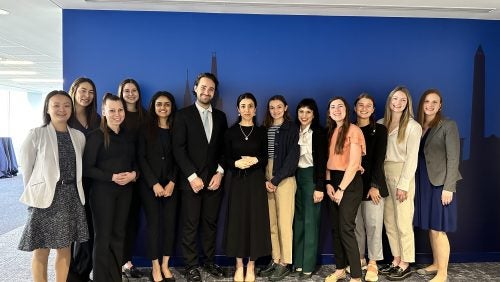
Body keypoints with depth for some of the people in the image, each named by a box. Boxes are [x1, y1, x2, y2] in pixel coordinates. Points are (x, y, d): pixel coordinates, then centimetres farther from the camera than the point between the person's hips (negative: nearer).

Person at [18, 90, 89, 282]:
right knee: (41, 250, 5)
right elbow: (26, 168, -1)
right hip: (45, 197, -3)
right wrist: (34, 193, 1)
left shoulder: (79, 136, 5)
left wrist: (70, 189, 7)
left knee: (65, 247, 12)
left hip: (71, 195, 3)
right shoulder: (36, 134, -5)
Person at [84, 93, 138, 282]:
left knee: (118, 235, 11)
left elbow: (135, 163, 13)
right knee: (103, 237, 3)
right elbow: (87, 168, -12)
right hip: (102, 192, -5)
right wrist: (112, 177, -20)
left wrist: (134, 174, -8)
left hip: (125, 191, 5)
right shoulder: (96, 136, -7)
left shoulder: (128, 137, 10)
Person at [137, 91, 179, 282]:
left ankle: (165, 265, 14)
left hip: (170, 184, 2)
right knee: (153, 223, 1)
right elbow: (141, 158, -4)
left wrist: (172, 183, -7)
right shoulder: (146, 129, 2)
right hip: (150, 184, -2)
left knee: (170, 223, 2)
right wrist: (154, 183, -11)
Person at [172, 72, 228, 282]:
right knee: (190, 225, 4)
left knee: (210, 223, 10)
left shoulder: (220, 116, 11)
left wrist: (220, 172, -3)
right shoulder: (183, 115, 0)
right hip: (191, 180, -3)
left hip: (214, 179, 3)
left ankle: (209, 261, 24)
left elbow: (224, 148, 10)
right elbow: (178, 148, -7)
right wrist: (192, 176, -13)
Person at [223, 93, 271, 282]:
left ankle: (251, 266, 16)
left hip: (256, 181, 0)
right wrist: (236, 163, -18)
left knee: (255, 220, 2)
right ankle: (239, 266, 16)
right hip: (238, 181, 0)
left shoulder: (261, 132, 5)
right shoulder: (231, 132, 4)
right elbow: (226, 159, 2)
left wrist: (255, 160, -15)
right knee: (237, 220, 2)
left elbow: (266, 158, 4)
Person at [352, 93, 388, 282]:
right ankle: (359, 259, 20)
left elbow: (379, 159, -5)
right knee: (356, 224, 6)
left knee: (373, 224, -2)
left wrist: (374, 185, -12)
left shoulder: (379, 130, 1)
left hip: (372, 183, -2)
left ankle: (373, 263, 10)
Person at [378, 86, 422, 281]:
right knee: (389, 221, 11)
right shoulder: (381, 124, 9)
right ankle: (396, 260, 23)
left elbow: (412, 157, -9)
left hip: (402, 174, -5)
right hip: (384, 174, 6)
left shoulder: (412, 126, -5)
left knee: (403, 222, 0)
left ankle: (405, 265, 13)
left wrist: (403, 184, -14)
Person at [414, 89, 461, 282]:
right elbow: (416, 156, 8)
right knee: (430, 227, 13)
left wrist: (448, 187, -16)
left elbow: (453, 158, -10)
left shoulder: (448, 125, -6)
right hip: (423, 182, 6)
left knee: (438, 229, -4)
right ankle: (436, 264, 27)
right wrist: (413, 183, 4)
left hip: (440, 183, -5)